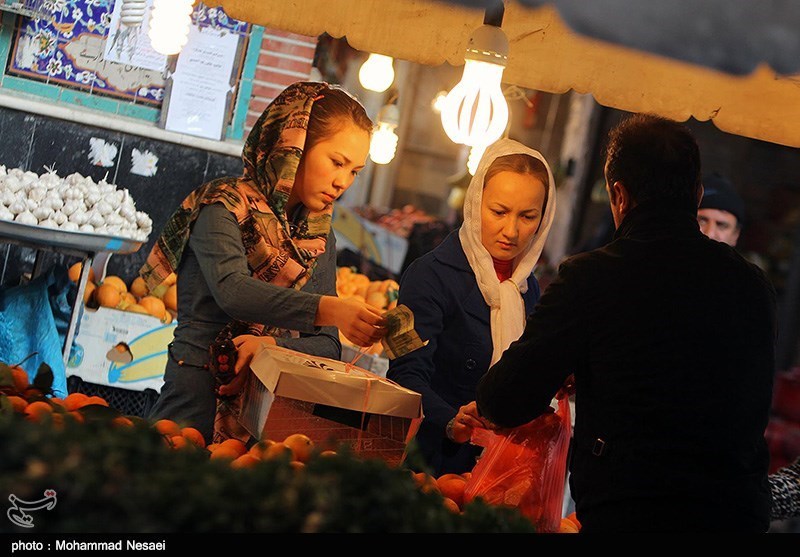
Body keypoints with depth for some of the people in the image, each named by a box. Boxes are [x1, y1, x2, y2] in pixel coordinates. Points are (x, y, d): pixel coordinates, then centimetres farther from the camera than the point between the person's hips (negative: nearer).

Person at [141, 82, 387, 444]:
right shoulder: (225, 205, -1)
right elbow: (233, 291, -20)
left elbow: (327, 346, 7)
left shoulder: (320, 241, 15)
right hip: (197, 406, -4)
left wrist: (272, 344, -14)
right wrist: (328, 309, -32)